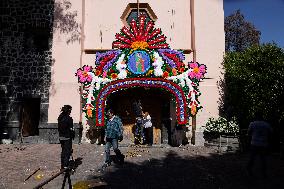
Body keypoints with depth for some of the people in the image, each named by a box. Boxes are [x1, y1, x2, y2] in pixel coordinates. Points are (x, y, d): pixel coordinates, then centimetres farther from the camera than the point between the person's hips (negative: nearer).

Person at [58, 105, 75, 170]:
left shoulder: (60, 117, 5)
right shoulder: (68, 118, -17)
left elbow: (59, 128, 10)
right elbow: (71, 129, -15)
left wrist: (61, 134, 15)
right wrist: (73, 135, -2)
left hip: (61, 136, 8)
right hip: (67, 137, -7)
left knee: (63, 151, 17)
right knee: (68, 151, 0)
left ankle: (62, 164, 25)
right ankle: (65, 165, -4)